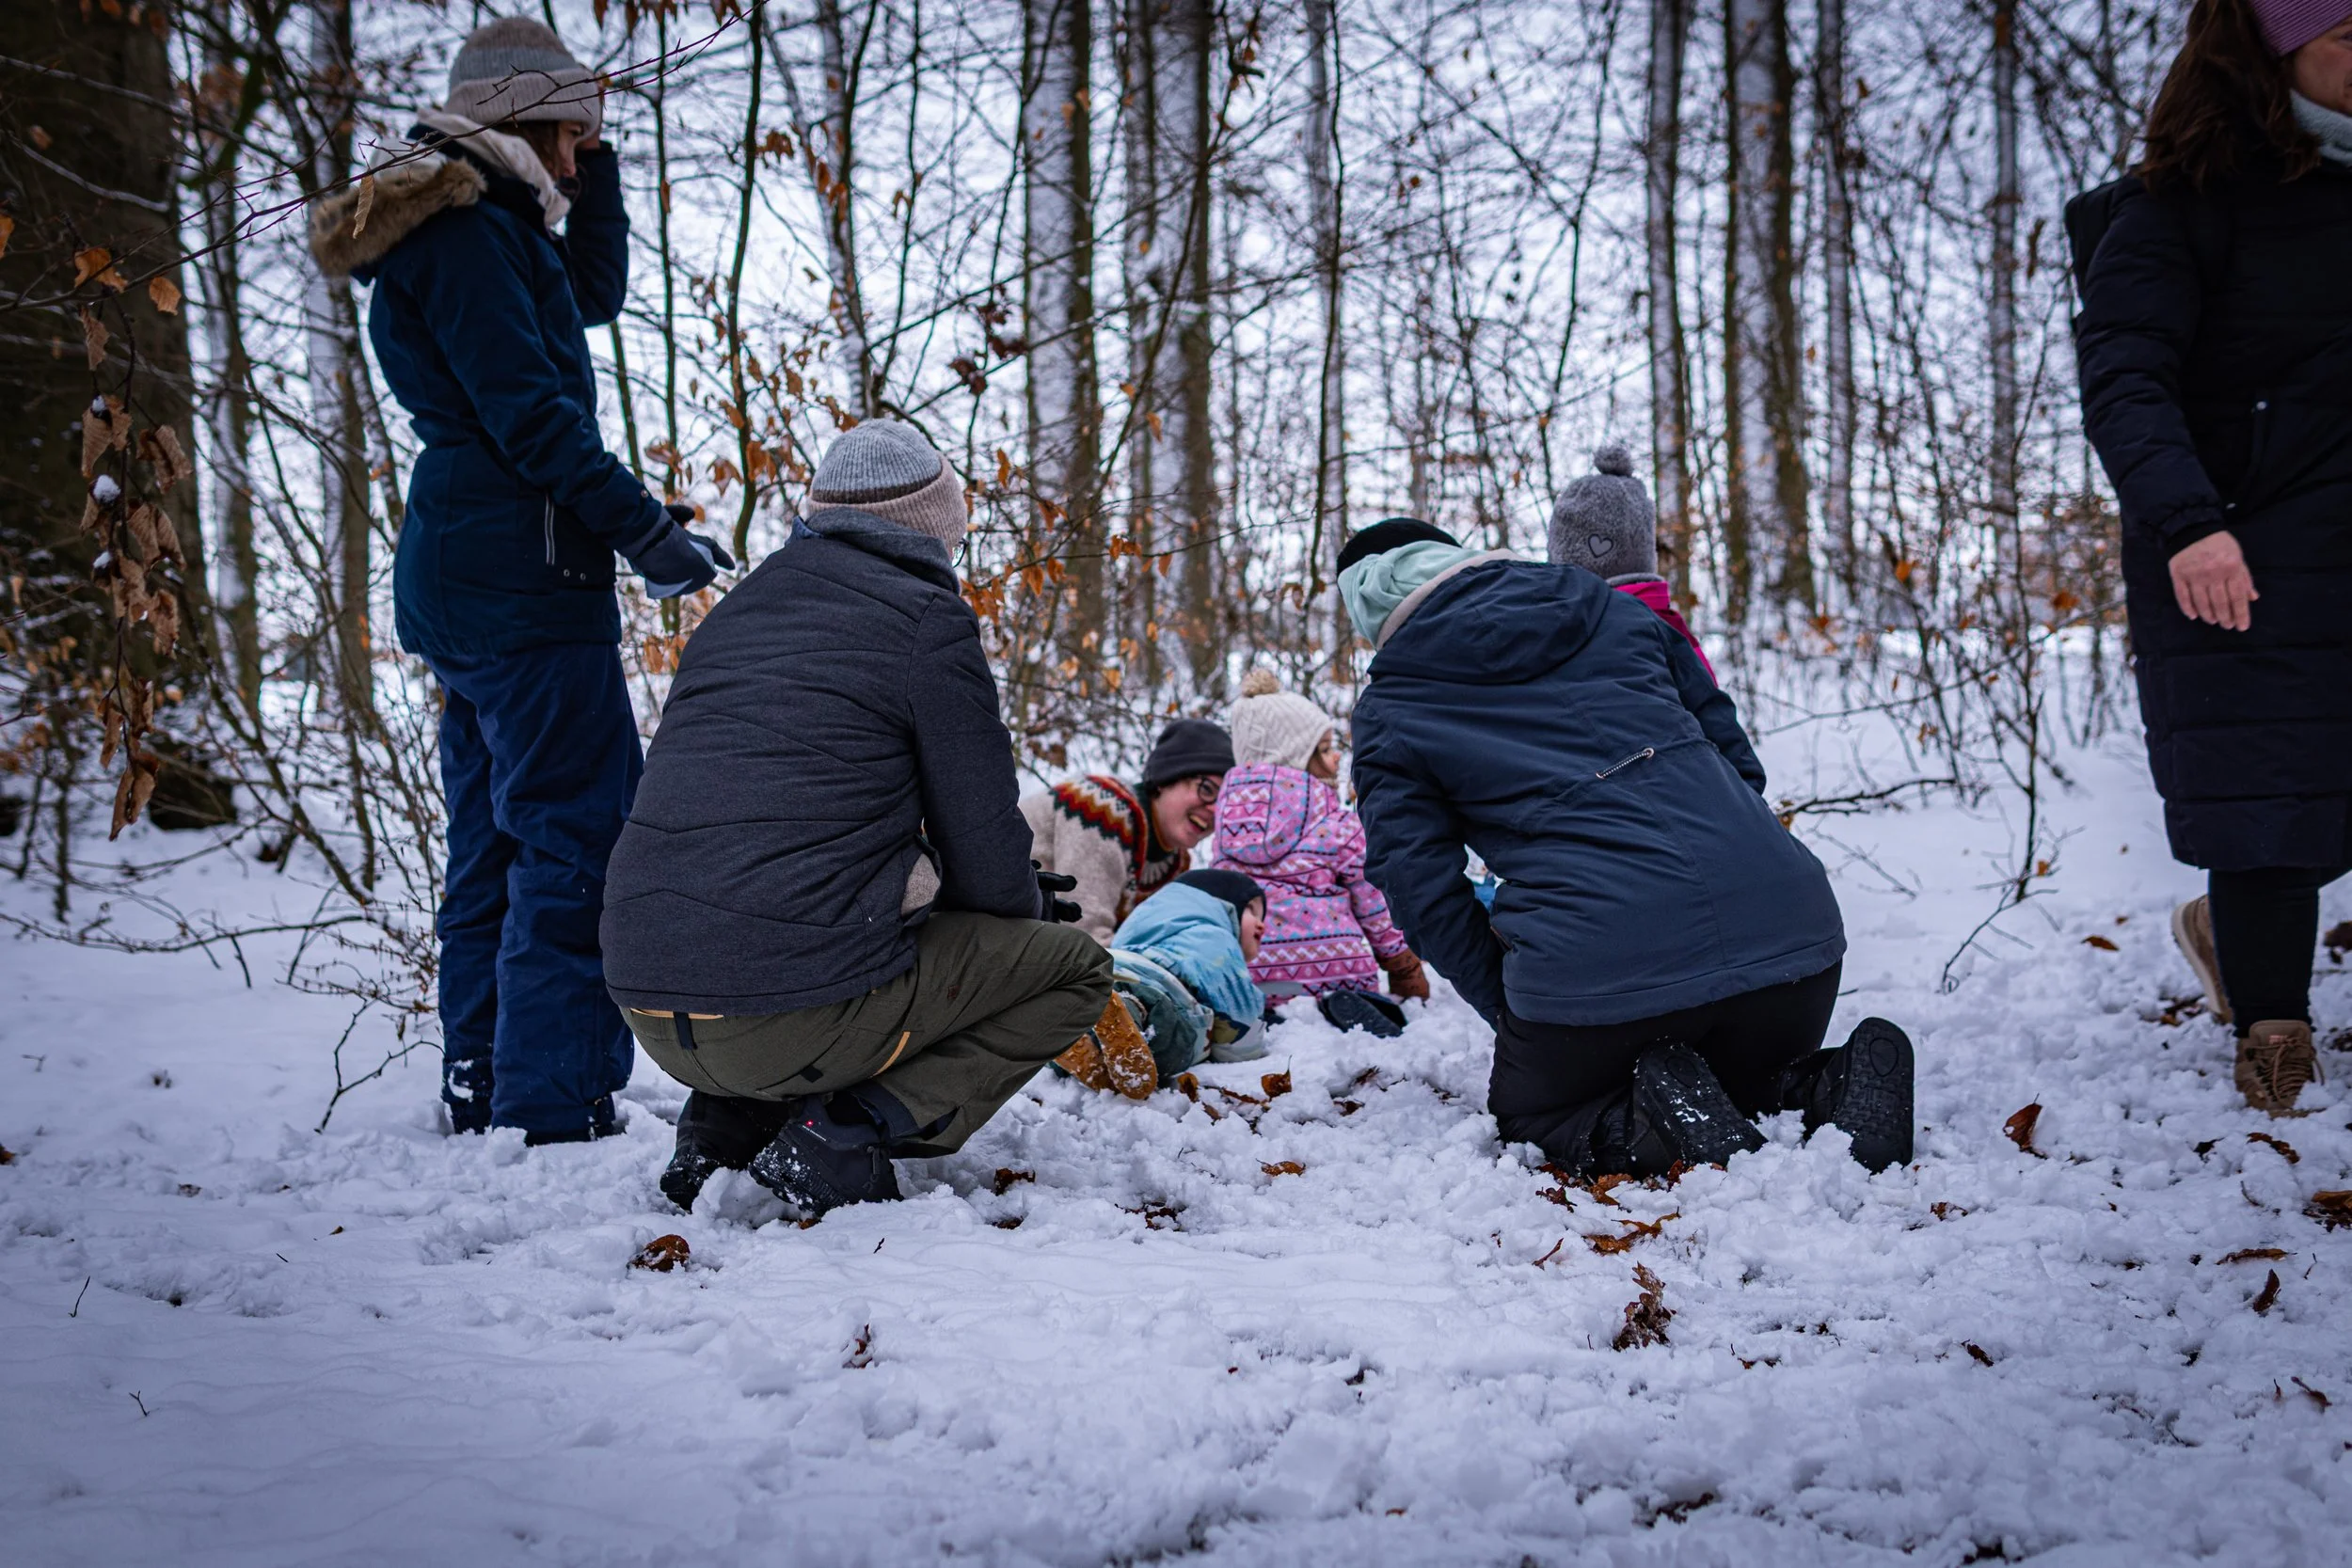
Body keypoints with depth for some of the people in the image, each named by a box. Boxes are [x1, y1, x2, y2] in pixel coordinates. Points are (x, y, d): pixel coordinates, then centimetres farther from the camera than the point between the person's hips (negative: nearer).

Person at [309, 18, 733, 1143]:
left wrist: (596, 171, 19)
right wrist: (644, 529, -17)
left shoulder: (471, 228, 19)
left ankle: (483, 1093, 19)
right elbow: (526, 409, -18)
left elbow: (593, 294, 30)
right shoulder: (467, 229, -11)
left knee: (496, 840, 14)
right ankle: (552, 1110, -13)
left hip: (460, 578, 11)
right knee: (581, 832, -11)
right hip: (522, 573, -11)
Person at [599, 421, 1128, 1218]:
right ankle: (847, 1135, -6)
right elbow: (988, 870, -2)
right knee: (1076, 965, 13)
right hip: (792, 1017, -7)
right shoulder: (927, 619, -3)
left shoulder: (733, 612, 18)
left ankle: (723, 1127, 12)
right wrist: (1036, 910, 24)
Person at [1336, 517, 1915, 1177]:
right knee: (1756, 1076, 33)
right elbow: (1736, 756, 22)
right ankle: (1831, 1088, -1)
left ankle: (1652, 1124, -8)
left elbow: (1424, 892, 4)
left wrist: (1506, 1008, 17)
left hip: (1597, 966, -4)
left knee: (1529, 1111, 24)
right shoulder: (1604, 604, 20)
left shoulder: (1387, 715, 10)